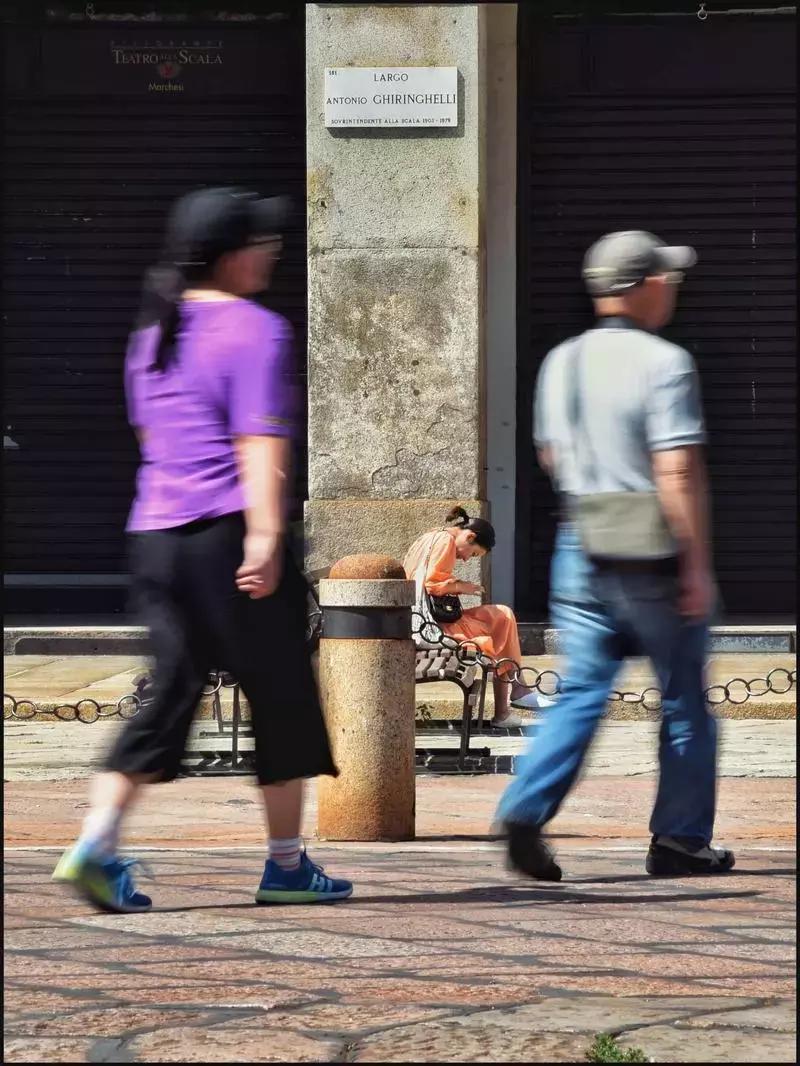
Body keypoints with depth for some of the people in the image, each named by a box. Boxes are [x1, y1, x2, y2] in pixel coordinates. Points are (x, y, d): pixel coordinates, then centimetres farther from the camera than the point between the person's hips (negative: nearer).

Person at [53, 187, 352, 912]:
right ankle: (286, 865, 12)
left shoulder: (154, 331, 16)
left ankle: (96, 845, -7)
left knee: (173, 689, 8)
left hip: (155, 532, 7)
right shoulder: (254, 329, -9)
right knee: (281, 694, 5)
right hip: (229, 531, -7)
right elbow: (260, 442, -17)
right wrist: (266, 534, -20)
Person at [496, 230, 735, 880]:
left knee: (582, 691, 6)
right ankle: (680, 840, 14)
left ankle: (526, 811, -11)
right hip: (653, 557, -5)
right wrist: (697, 565, -16)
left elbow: (551, 456, 16)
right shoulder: (663, 364, -14)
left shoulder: (561, 362, 7)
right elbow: (678, 473, -19)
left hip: (582, 550, 5)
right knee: (684, 701, 8)